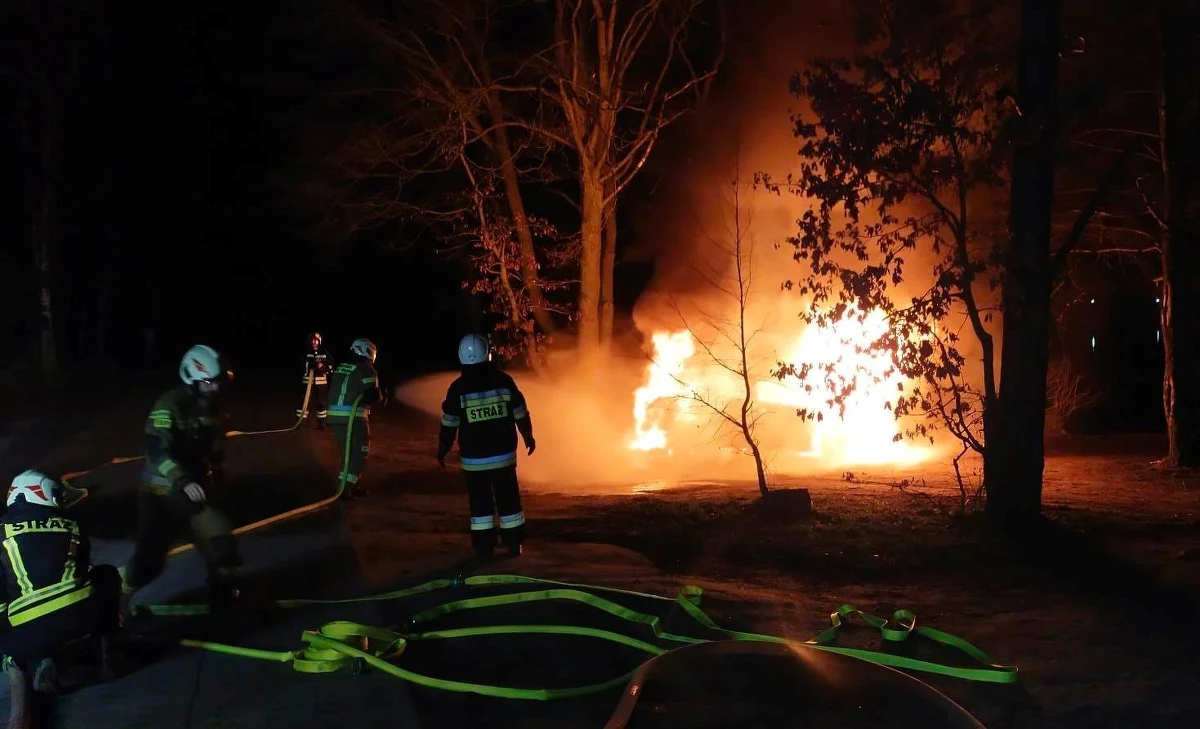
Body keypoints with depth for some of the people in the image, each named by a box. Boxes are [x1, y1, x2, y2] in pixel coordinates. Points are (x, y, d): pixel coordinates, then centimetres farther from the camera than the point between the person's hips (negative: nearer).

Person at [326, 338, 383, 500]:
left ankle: (354, 485, 23)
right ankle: (346, 487, -7)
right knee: (359, 453, 1)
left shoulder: (340, 368, 17)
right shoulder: (366, 369, -6)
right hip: (354, 417, -7)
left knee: (348, 452, 17)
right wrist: (382, 398, 9)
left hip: (334, 415, 7)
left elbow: (332, 390, 23)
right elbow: (372, 396, -12)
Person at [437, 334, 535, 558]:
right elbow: (521, 414, 1)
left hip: (474, 458, -1)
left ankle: (484, 546, 8)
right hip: (503, 454, 1)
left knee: (480, 502, 8)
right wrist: (528, 437, 17)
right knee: (508, 499, 10)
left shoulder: (458, 388, -9)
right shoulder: (503, 381, -6)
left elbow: (449, 424, -4)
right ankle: (513, 545, 13)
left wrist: (442, 449, 10)